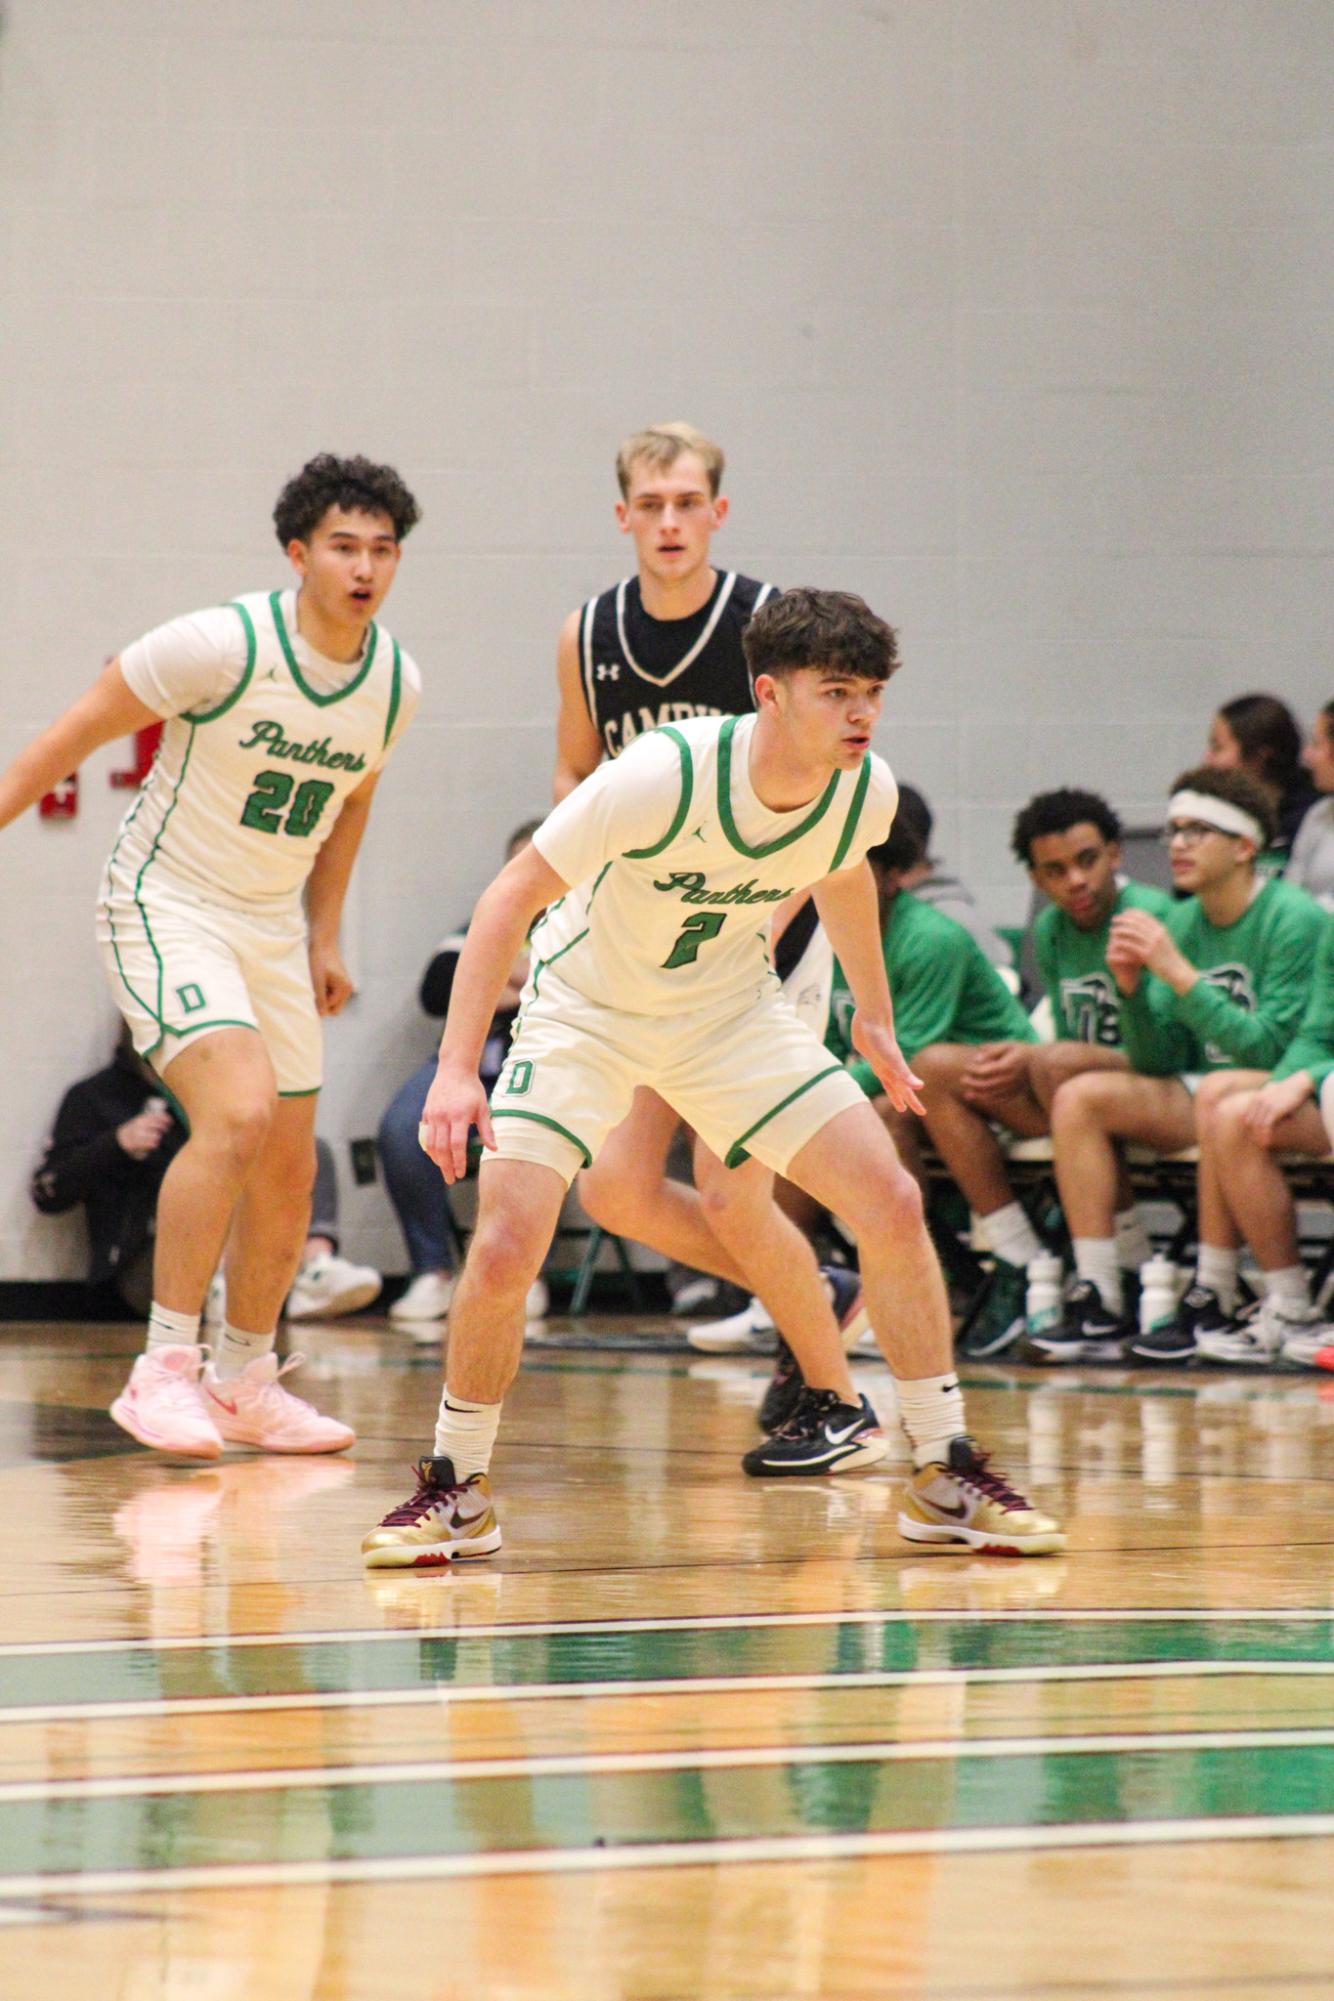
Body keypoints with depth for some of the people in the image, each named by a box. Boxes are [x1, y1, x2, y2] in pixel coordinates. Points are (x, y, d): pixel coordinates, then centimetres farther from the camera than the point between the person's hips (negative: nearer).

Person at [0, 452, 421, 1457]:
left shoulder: (396, 685, -2)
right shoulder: (224, 646, -21)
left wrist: (324, 937, 19)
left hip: (272, 928, 7)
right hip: (166, 909, -7)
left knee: (288, 1171, 10)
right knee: (240, 1113, -27)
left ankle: (245, 1384, 29)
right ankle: (164, 1367, -20)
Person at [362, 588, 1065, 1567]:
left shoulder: (867, 792, -15)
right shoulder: (663, 776, -32)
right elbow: (513, 896, -25)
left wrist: (875, 1015, 22)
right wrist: (457, 1067, -31)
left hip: (734, 1009, 4)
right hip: (586, 1010, -4)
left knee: (892, 1202, -9)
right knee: (506, 1245, -20)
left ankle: (947, 1476, 5)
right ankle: (456, 1491, 2)